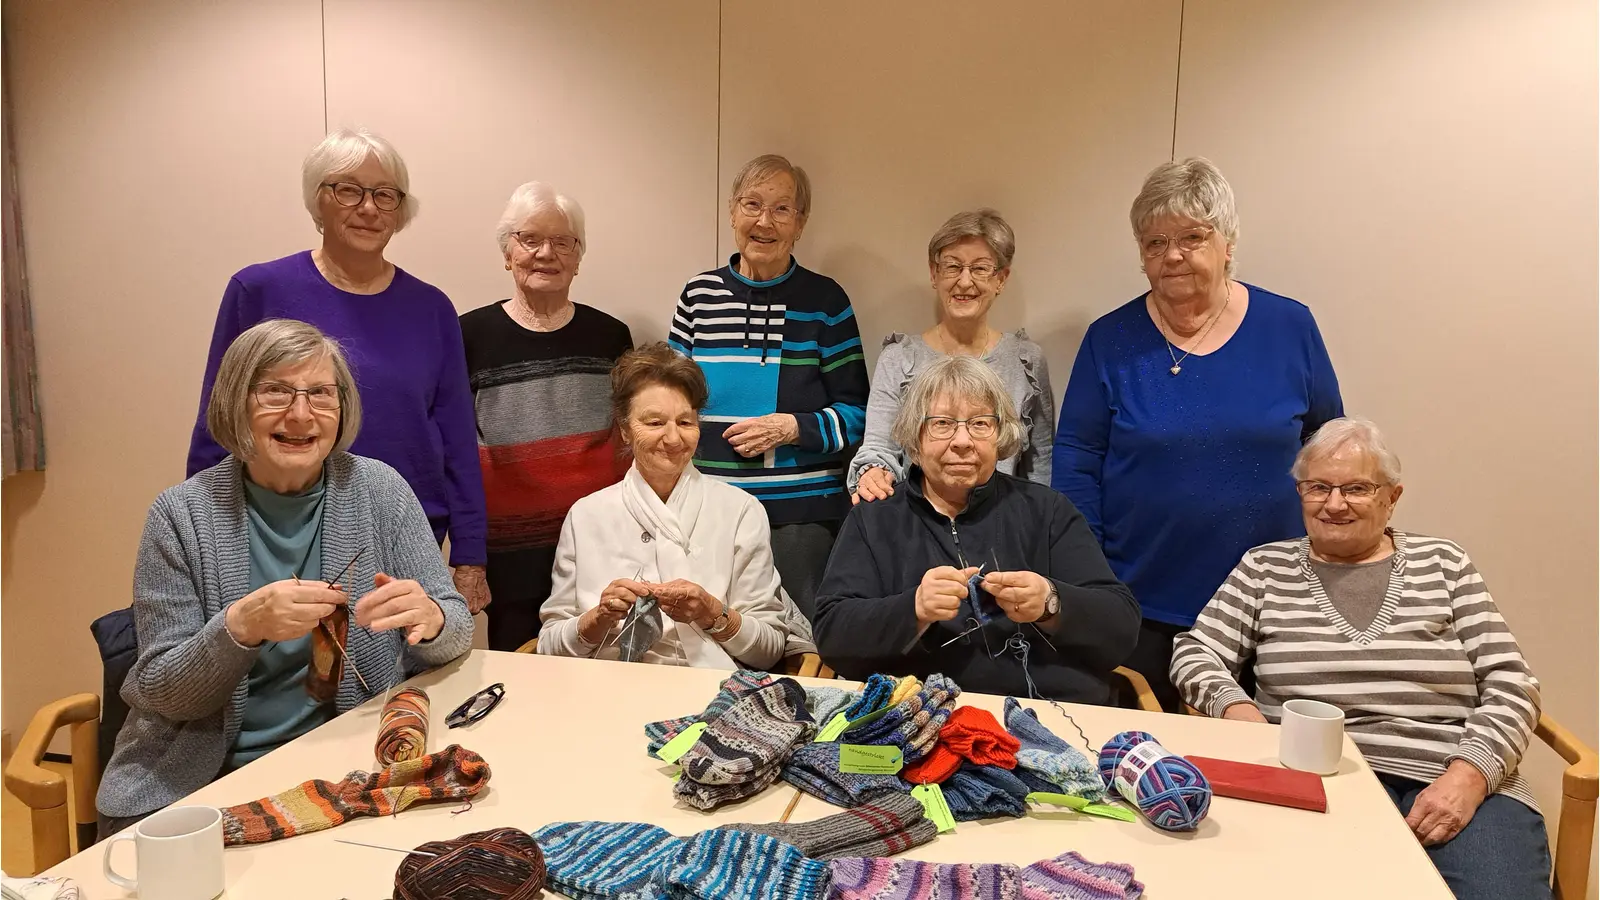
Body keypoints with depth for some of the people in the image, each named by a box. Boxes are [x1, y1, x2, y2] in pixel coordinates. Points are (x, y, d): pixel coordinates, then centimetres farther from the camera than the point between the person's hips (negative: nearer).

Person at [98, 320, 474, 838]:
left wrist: (429, 619, -26)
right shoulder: (182, 514, -6)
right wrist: (241, 626, -26)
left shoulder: (380, 491, -3)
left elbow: (457, 631, -2)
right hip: (198, 780, 0)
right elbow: (159, 693, -6)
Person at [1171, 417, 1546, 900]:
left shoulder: (1443, 563, 14)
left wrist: (1470, 774, -8)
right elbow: (1195, 652, 10)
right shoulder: (1265, 567, 13)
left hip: (1456, 782, 1)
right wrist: (1238, 710, -11)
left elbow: (1510, 683, 8)